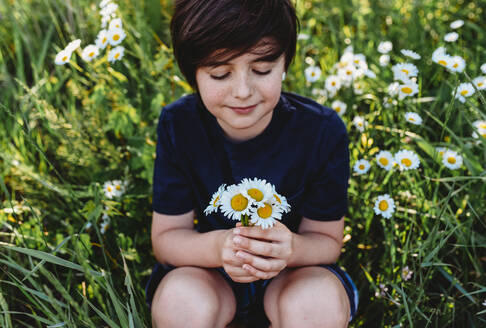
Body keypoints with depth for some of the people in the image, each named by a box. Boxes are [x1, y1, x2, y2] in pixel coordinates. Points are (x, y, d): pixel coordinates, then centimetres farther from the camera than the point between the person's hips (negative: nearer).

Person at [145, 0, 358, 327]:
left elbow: (328, 240, -9)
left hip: (294, 274, 0)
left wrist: (292, 249, -35)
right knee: (179, 299, -32)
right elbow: (166, 236, -11)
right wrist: (216, 247, -35)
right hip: (208, 272, 1)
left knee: (323, 301, -32)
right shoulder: (178, 125, -15)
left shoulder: (322, 131, -19)